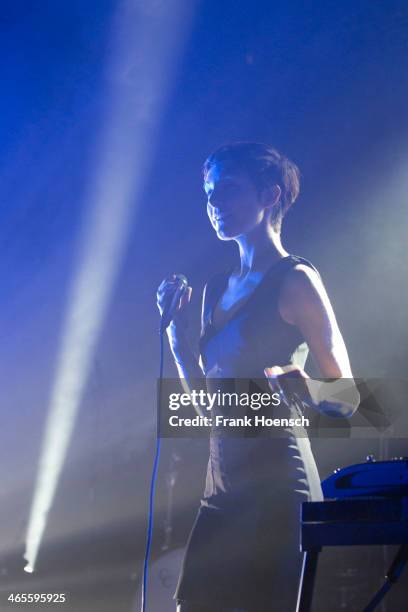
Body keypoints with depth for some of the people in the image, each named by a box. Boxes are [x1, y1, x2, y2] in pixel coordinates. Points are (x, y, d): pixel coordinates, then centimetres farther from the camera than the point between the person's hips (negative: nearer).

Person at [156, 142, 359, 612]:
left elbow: (345, 397, -8)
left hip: (275, 482, -7)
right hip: (223, 483, 8)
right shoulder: (218, 287, 16)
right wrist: (175, 327, 10)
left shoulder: (295, 280, -6)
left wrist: (300, 388, -29)